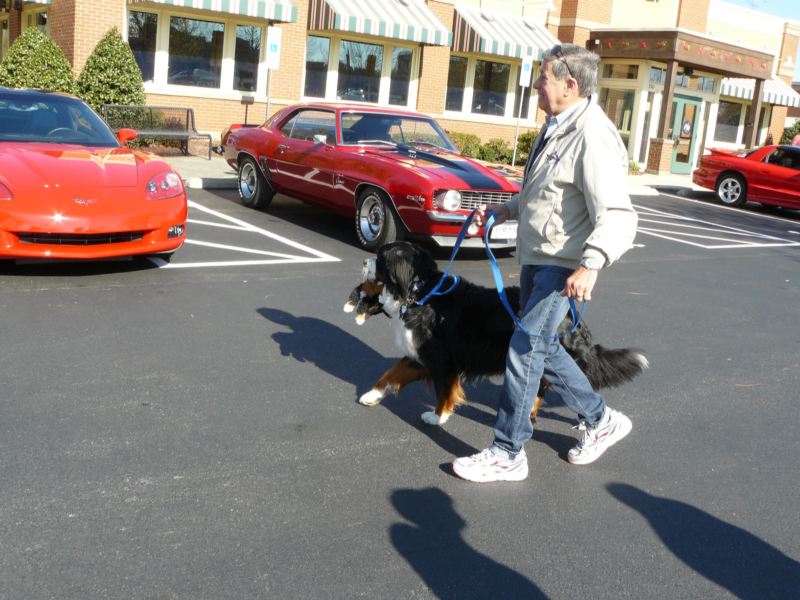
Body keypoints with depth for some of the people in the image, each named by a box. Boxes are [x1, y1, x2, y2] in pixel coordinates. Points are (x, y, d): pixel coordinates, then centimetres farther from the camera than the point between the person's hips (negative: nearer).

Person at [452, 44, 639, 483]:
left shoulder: (593, 139, -21)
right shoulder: (555, 127, 11)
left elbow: (617, 216, -29)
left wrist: (592, 264, -43)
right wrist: (507, 209, 13)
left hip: (562, 268, -10)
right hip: (535, 260, 10)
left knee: (524, 351, -8)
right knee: (542, 348, 17)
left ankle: (507, 454, 4)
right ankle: (600, 420, 34)